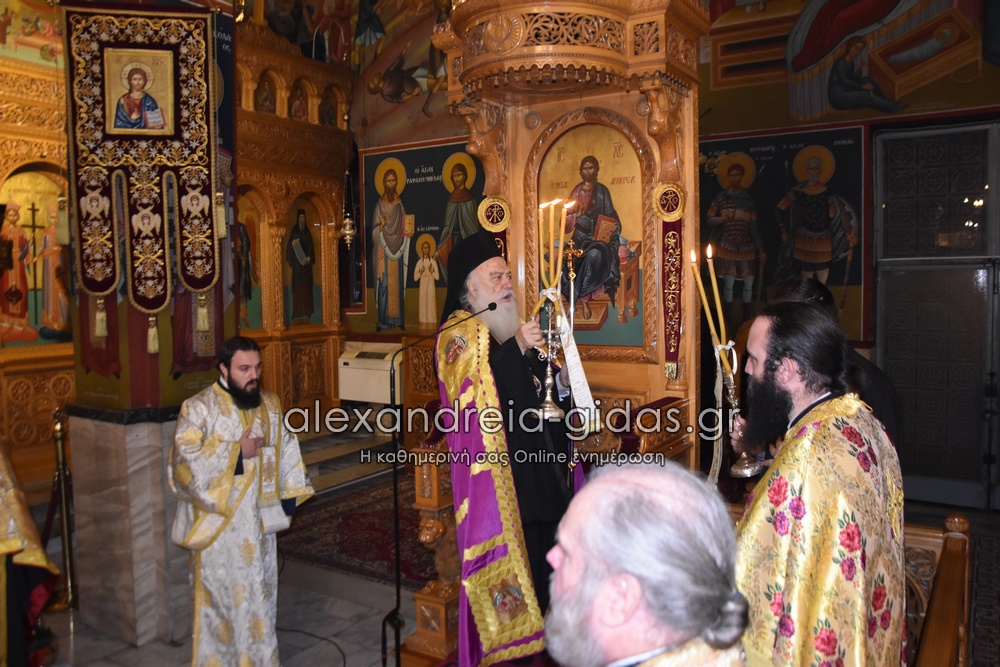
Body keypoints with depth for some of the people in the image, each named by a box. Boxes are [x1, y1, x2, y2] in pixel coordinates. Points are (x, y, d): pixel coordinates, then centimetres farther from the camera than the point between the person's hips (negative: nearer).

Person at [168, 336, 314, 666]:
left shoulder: (269, 404, 5)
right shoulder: (199, 408, -13)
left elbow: (286, 451, 12)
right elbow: (184, 460, -23)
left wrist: (290, 493, 6)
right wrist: (236, 452, -21)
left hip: (260, 519, 5)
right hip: (218, 523, -5)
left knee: (259, 593, 16)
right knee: (222, 596, 5)